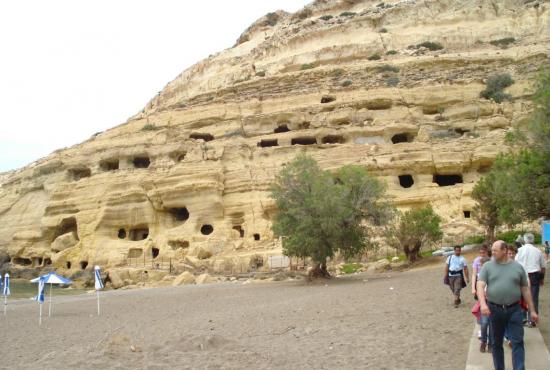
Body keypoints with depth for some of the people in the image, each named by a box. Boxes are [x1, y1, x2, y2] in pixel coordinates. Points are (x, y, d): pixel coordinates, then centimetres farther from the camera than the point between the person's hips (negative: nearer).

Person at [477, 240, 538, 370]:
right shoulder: (487, 266, 1)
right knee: (496, 343, 11)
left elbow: (525, 289, 9)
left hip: (514, 310, 0)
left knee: (517, 342, -3)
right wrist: (483, 304, -26)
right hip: (494, 309, 0)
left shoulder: (518, 267, 4)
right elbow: (480, 285, -9)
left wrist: (532, 310, 8)